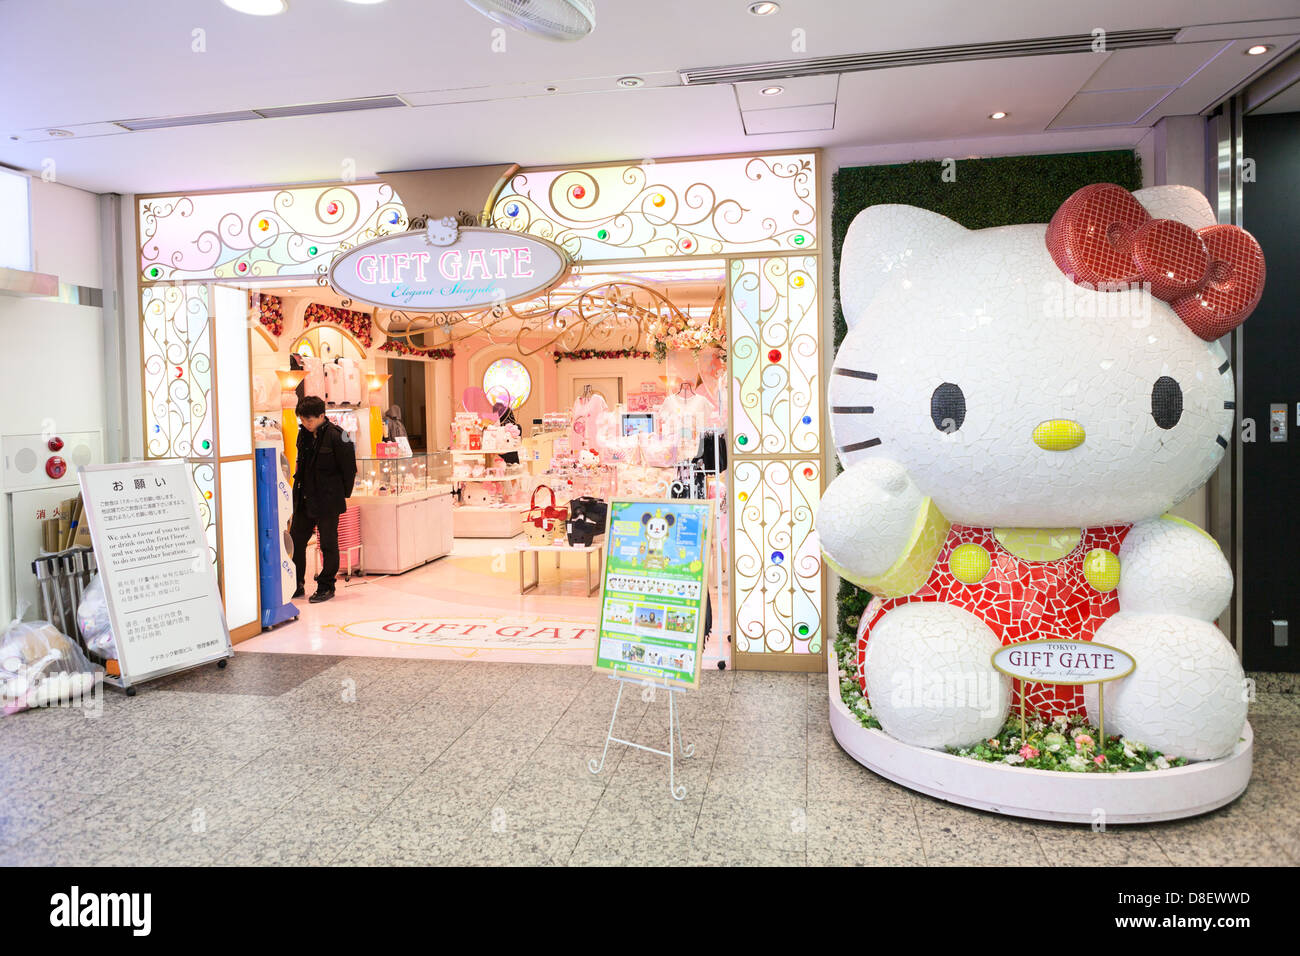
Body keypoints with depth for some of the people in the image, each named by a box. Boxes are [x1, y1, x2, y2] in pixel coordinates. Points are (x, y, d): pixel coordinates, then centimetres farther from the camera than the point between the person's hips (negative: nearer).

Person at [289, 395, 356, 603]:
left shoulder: (336, 436, -13)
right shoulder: (303, 434, 7)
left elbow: (349, 468, -8)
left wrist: (343, 495, -4)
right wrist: (299, 485, 17)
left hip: (328, 501, -7)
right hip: (304, 499, 7)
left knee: (328, 544, 4)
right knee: (295, 540, 9)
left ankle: (326, 587, 16)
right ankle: (296, 586, 22)